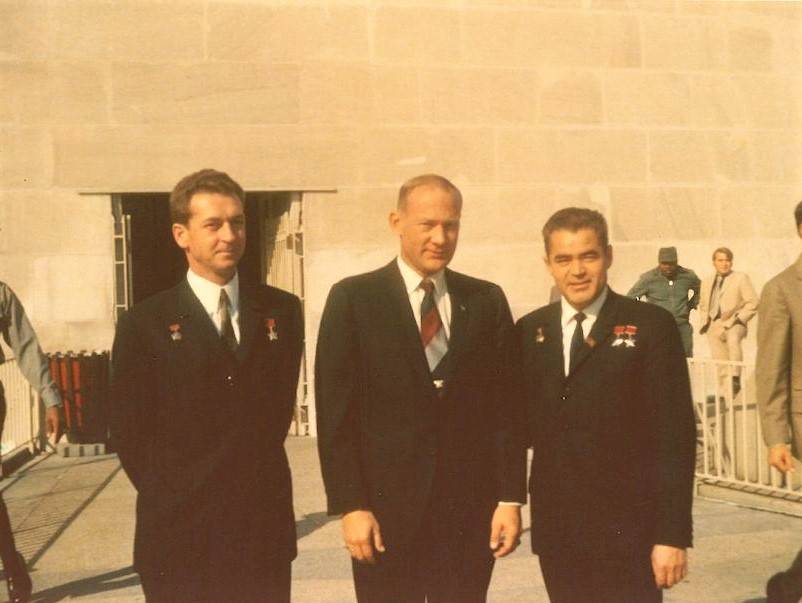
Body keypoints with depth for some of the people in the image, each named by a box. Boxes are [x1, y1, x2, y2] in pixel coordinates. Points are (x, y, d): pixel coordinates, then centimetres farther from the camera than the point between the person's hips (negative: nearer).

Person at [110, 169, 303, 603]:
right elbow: (130, 435, -2)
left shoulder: (282, 311, 3)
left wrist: (253, 479, 7)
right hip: (180, 534, -2)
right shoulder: (145, 324, -5)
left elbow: (281, 405, 10)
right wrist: (173, 499, 2)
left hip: (266, 526, 3)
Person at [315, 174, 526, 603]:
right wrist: (350, 506, -10)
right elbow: (335, 412, -5)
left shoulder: (487, 300, 6)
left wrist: (510, 498, 0)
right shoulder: (353, 299, -2)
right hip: (386, 507, -2)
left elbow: (506, 404, 6)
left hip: (470, 506, 2)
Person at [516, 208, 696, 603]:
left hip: (628, 531, -3)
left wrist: (673, 533, -11)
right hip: (555, 531, 4)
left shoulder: (651, 326, -4)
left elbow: (675, 434, -7)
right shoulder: (529, 331, 7)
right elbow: (521, 422, 11)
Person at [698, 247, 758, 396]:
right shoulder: (707, 282, 16)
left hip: (733, 323, -5)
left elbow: (753, 302, -3)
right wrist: (705, 321, 10)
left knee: (733, 340, -37)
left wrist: (739, 317, -12)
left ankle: (735, 378, -35)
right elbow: (702, 305, 27)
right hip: (714, 326, 5)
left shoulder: (741, 278, 3)